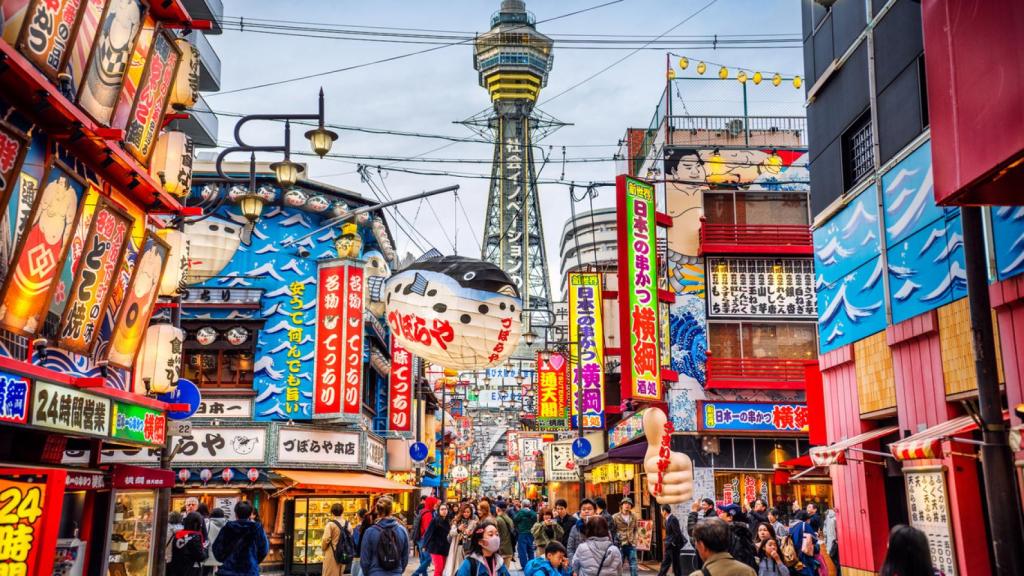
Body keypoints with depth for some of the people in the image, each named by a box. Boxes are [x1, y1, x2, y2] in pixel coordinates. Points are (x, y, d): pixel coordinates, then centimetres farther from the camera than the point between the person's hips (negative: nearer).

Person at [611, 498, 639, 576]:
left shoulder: (633, 517, 8)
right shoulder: (615, 517, -6)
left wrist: (634, 539, 7)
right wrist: (615, 542, -9)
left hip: (631, 545, 3)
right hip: (620, 545, -3)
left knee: (633, 566, 3)